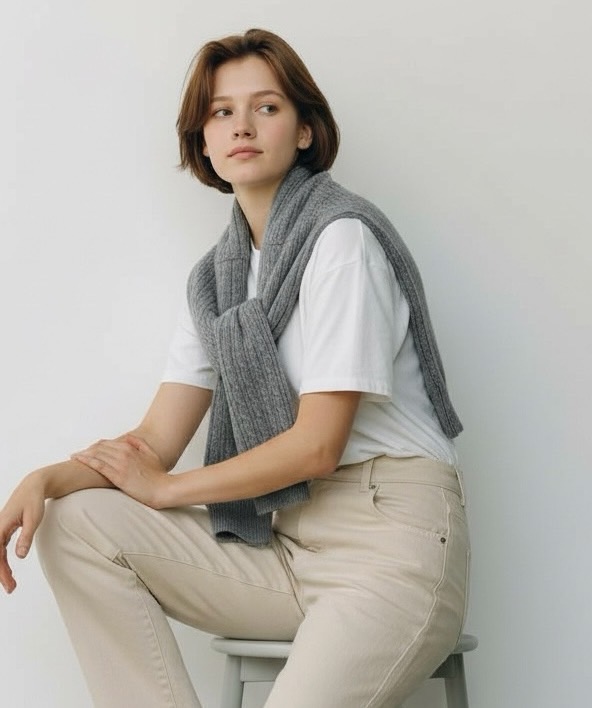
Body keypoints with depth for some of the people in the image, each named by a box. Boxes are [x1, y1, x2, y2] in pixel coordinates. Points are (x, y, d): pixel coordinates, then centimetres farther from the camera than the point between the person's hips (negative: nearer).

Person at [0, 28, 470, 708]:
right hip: (283, 540, 7)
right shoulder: (215, 275, 13)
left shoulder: (341, 236, -9)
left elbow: (317, 445, -14)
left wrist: (164, 488, -4)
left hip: (391, 532, -7)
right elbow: (156, 441, 8)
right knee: (74, 522, -8)